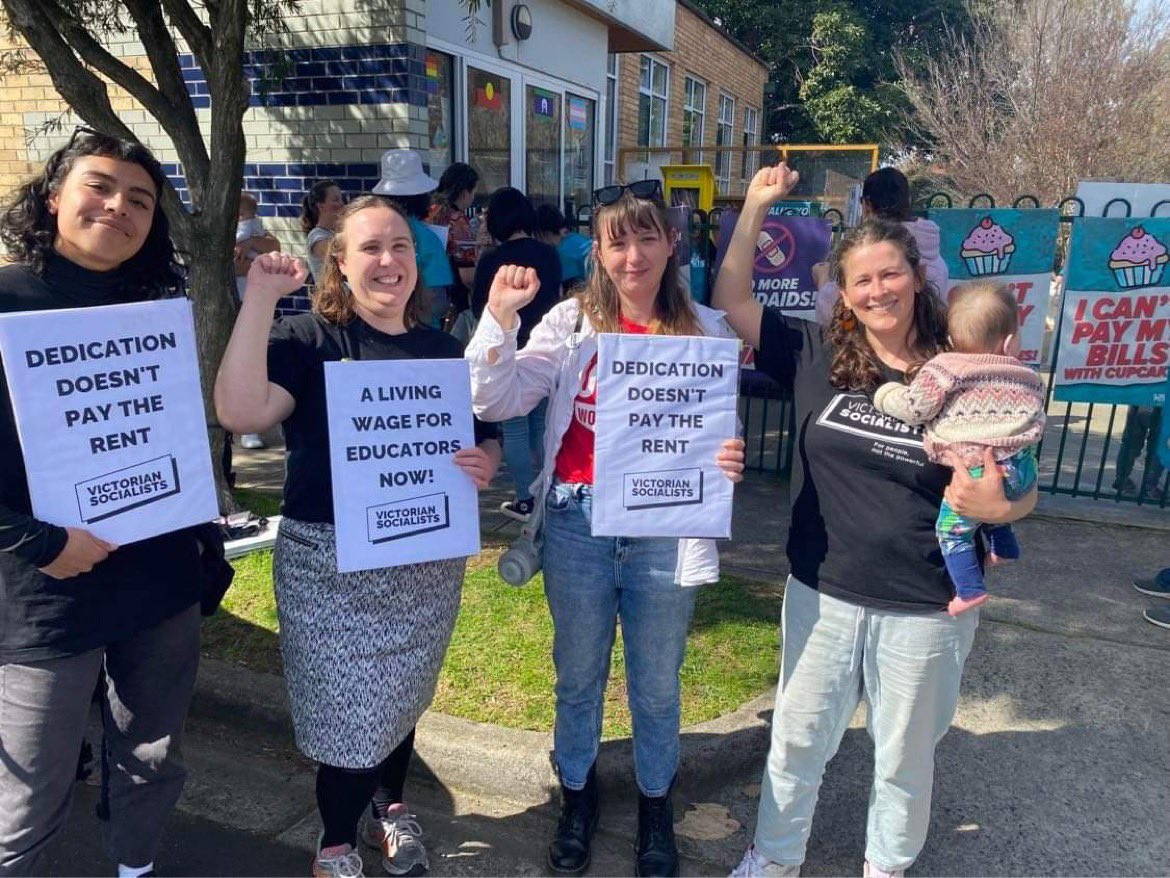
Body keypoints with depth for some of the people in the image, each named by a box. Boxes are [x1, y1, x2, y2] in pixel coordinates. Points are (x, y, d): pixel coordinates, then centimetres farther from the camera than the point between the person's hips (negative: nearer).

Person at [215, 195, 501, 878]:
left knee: (402, 696, 20)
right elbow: (240, 411, -26)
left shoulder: (444, 349, 5)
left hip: (429, 560, 4)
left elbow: (488, 436, 12)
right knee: (347, 709, 5)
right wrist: (260, 298, -27)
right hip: (331, 564, -4)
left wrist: (486, 464, -12)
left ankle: (391, 808, 47)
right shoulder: (307, 339, -8)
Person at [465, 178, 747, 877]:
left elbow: (723, 430, 3)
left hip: (666, 530, 0)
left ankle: (656, 801, 43)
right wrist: (500, 317, -22)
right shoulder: (571, 322, -2)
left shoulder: (706, 329, -1)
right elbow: (498, 401, -10)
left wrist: (729, 461, -19)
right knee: (578, 675, 19)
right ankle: (577, 791, 44)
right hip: (578, 524, 1)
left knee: (657, 683, 17)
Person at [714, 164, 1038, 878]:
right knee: (798, 739, 20)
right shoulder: (818, 356, -6)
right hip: (822, 594, 2)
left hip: (926, 610, -1)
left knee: (905, 755, 21)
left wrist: (997, 506, -23)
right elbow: (732, 302, -5)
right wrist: (756, 208, -10)